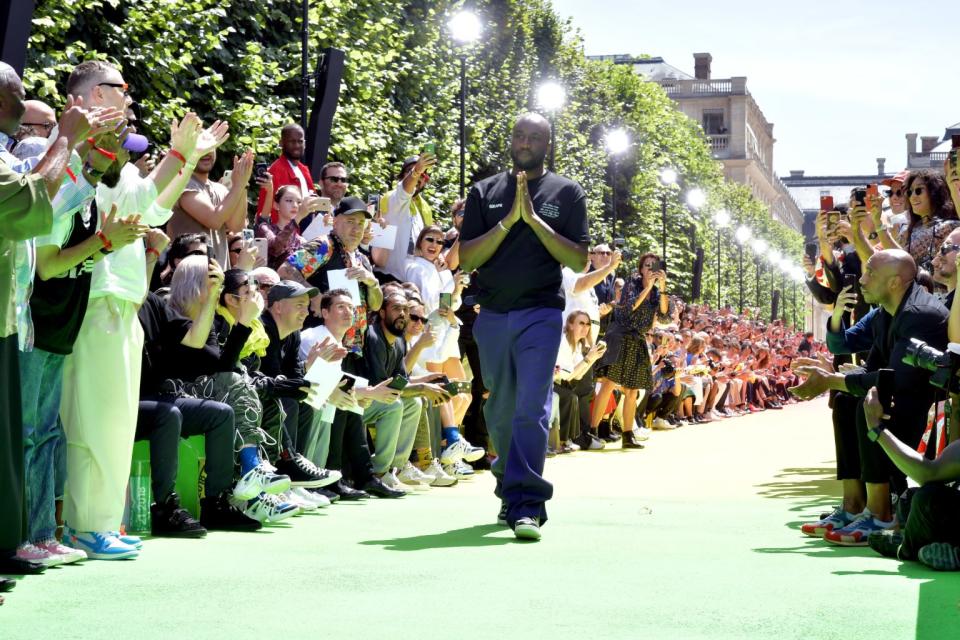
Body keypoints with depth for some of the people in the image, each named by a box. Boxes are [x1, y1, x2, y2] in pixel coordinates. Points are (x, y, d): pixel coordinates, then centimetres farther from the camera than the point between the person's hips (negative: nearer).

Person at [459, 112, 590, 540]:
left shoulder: (566, 193, 7)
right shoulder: (485, 192, 11)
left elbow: (579, 260, -1)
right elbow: (466, 259, 2)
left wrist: (534, 219, -10)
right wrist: (509, 220, -8)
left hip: (541, 313, -3)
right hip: (492, 315, 3)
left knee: (532, 409, -14)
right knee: (501, 413, 11)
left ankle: (525, 506, -18)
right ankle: (510, 493, 26)